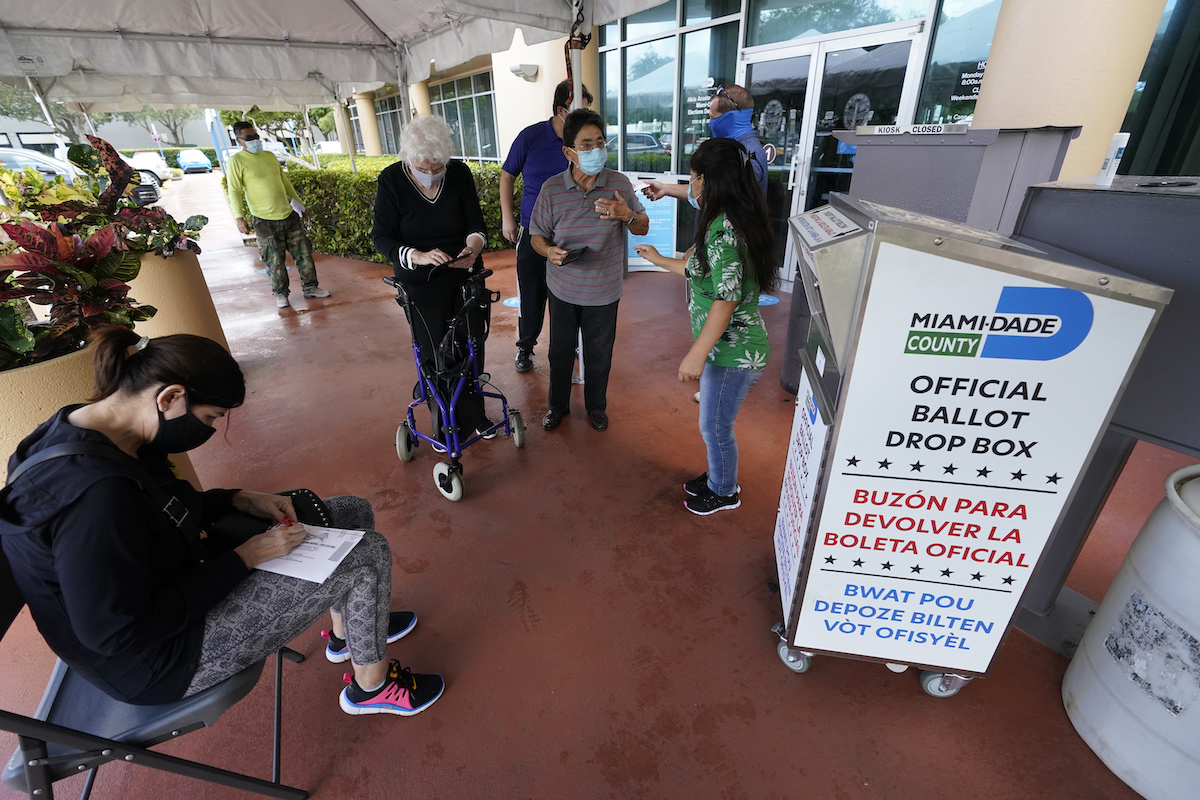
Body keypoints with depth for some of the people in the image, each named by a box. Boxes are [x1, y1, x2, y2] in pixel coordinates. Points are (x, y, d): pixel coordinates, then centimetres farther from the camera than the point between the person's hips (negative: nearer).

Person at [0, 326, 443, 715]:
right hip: (156, 663, -9)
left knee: (355, 513, 9)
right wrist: (244, 557, -23)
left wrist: (241, 500, -3)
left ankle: (349, 629, 33)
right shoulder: (95, 491, -36)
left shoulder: (87, 428, -4)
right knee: (369, 555, -14)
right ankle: (371, 685, 13)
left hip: (171, 588, 9)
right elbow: (117, 633, -29)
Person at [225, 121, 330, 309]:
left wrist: (299, 203, 25)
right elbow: (234, 191, -8)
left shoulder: (270, 156, 12)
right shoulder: (237, 161, -4)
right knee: (275, 261, -1)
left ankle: (310, 287, 18)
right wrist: (239, 218, -18)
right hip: (264, 221, -5)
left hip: (289, 215, 5)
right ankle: (281, 294, 13)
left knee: (304, 252, 6)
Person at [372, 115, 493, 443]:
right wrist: (419, 256, -30)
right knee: (435, 354, 0)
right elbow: (381, 236, -11)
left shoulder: (460, 173, -6)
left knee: (472, 347, 8)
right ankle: (446, 422, 19)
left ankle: (472, 413, 29)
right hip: (421, 285, -2)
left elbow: (476, 223, -5)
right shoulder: (392, 179, -11)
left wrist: (474, 246, -29)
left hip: (465, 277, 3)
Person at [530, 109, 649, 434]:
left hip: (604, 291, 0)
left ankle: (596, 406, 39)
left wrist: (627, 215, -22)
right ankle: (558, 405, 39)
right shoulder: (551, 188, -8)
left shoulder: (619, 184, -7)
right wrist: (550, 251, -23)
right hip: (563, 289, 0)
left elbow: (643, 228, 1)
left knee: (599, 355, 13)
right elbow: (537, 235, 0)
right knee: (560, 351, 15)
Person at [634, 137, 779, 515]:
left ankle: (725, 492, 32)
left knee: (715, 427, 9)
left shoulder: (722, 229, -23)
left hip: (733, 352, -10)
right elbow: (703, 271, 20)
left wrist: (697, 354, -23)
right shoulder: (732, 220, 9)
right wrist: (661, 260, 31)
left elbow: (727, 298, -26)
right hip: (728, 346, 10)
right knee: (715, 423, 23)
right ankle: (718, 477, 44)